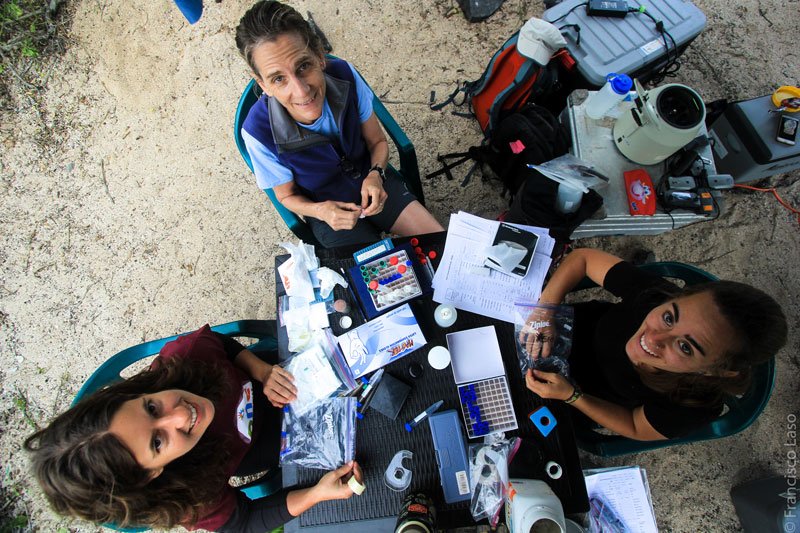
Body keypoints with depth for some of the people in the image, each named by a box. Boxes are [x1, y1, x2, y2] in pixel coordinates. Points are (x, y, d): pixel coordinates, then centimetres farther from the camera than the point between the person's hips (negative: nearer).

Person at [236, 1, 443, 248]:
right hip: (328, 209, -2)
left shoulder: (345, 75, -22)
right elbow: (287, 195, -9)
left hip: (371, 184, 3)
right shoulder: (259, 132, -27)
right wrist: (320, 210, -29)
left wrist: (376, 175, -26)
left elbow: (378, 142, -5)